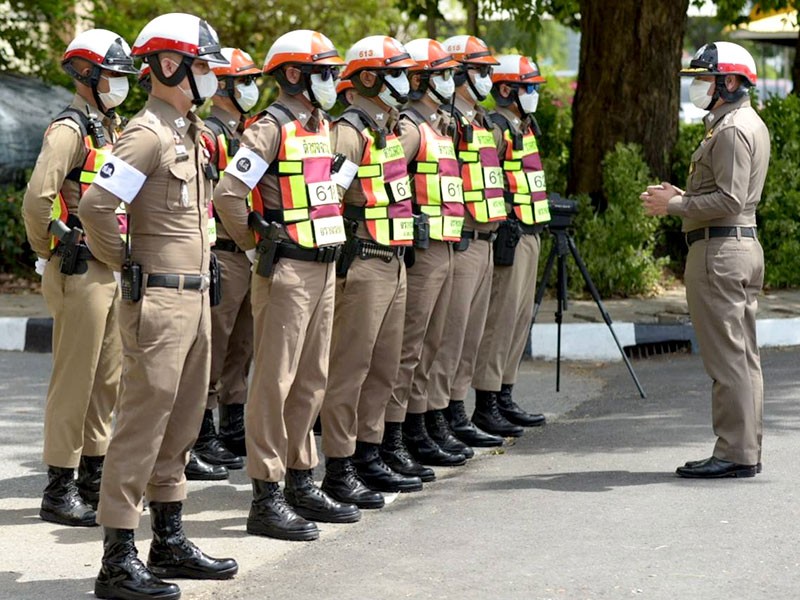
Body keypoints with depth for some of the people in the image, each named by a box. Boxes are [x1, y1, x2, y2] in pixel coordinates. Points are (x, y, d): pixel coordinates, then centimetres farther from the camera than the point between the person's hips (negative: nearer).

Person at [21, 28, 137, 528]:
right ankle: (59, 490, 1)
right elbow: (37, 198, -25)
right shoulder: (70, 130, -13)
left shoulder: (111, 129, 15)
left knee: (108, 378, 13)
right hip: (80, 270, -9)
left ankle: (94, 477, 23)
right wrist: (52, 249, -13)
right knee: (75, 381, -5)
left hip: (113, 268, 9)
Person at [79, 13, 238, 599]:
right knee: (144, 420, -8)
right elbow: (96, 206, -23)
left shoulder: (191, 132, 14)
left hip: (195, 294, 9)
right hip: (159, 297, -9)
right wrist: (127, 265, -11)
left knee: (182, 419, 15)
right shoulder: (148, 134, -15)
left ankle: (170, 541, 25)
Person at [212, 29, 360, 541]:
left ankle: (302, 484, 22)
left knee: (312, 381, 13)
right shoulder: (272, 128, -13)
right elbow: (227, 195, -20)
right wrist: (255, 247, -10)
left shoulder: (322, 127, 14)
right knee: (275, 382, -6)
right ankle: (266, 499, -3)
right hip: (287, 272, -9)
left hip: (324, 267, 9)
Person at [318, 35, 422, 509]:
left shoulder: (389, 130, 17)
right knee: (350, 368, -6)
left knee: (383, 368, 14)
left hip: (394, 263, 10)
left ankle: (368, 458, 22)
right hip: (363, 265, -10)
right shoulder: (350, 132, -14)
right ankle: (338, 471, -3)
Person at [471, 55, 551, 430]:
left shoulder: (524, 127, 18)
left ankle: (505, 393, 16)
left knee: (520, 316, 11)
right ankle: (487, 398, -5)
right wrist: (502, 223, -21)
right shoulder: (496, 128, -13)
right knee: (502, 314, -8)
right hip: (509, 233, -10)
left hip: (529, 232, 10)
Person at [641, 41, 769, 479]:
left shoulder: (732, 129, -14)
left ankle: (734, 454, -8)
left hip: (719, 250, -11)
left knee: (727, 357, -9)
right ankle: (746, 450, 15)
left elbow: (729, 199, -21)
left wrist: (675, 205, -13)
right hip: (745, 243, 11)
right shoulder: (751, 124, 19)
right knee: (743, 356, 11)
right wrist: (684, 197, 14)